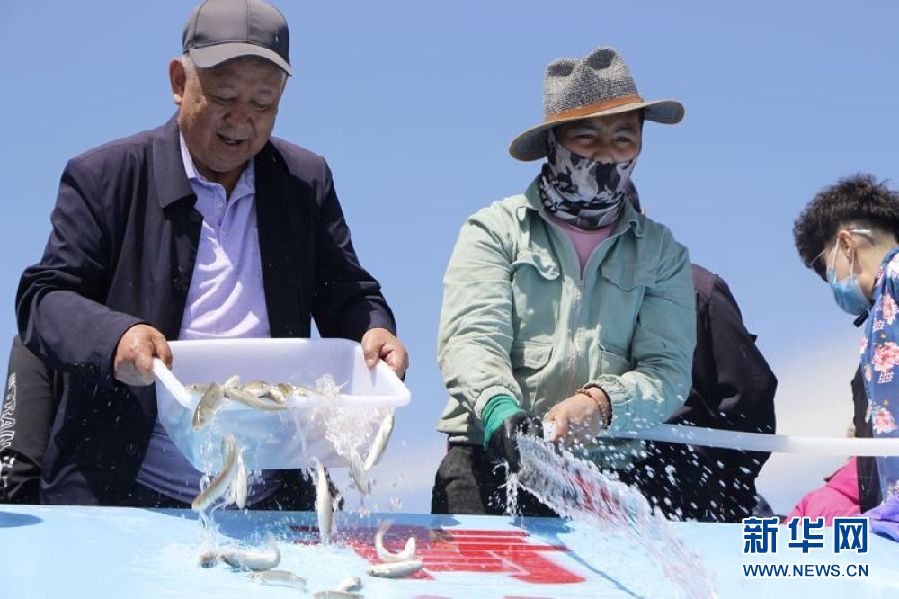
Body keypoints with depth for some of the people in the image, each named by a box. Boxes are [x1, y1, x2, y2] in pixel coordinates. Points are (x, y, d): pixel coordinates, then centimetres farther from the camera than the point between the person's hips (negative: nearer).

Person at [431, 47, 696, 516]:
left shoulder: (661, 253, 16)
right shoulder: (495, 230, 10)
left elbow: (667, 371, 3)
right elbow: (471, 341, -4)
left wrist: (599, 404, -18)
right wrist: (499, 409, -27)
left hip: (608, 472, 2)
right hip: (491, 458, -2)